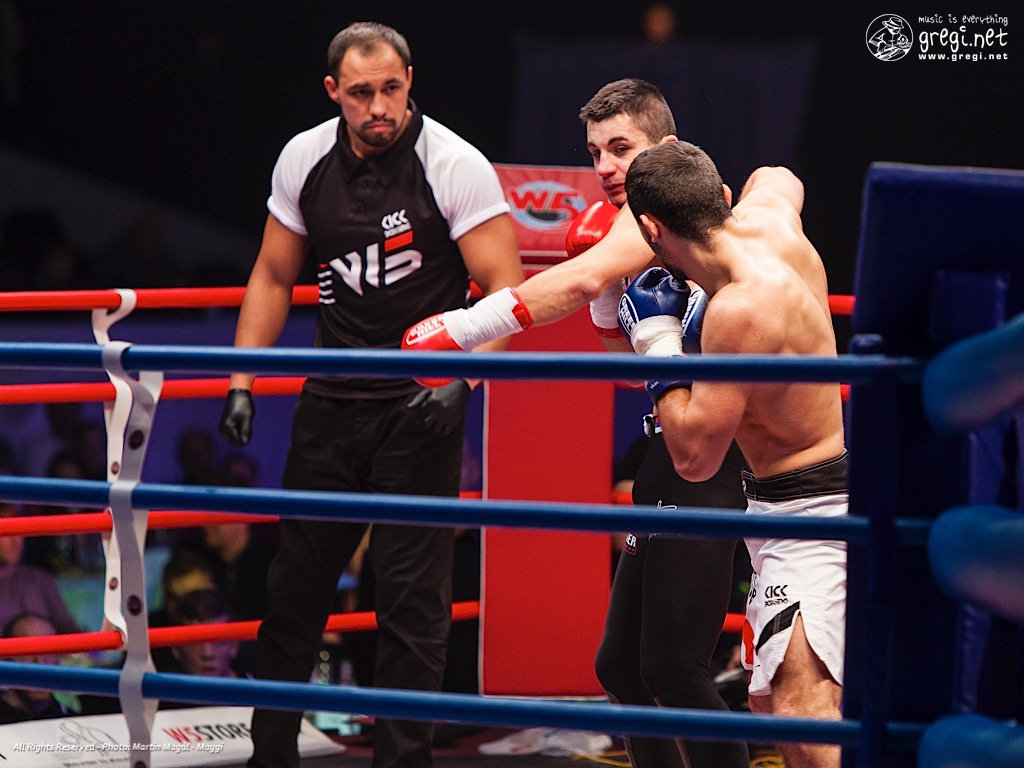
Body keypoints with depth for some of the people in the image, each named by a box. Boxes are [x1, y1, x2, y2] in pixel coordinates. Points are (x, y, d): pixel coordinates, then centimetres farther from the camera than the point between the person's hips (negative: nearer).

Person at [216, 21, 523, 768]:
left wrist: (458, 382, -25)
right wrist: (243, 384, 6)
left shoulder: (455, 166, -13)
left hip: (420, 405, -4)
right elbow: (274, 279, 13)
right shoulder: (305, 160, 1)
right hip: (331, 400, 5)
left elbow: (505, 293, -12)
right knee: (296, 580, 10)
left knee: (413, 593, -5)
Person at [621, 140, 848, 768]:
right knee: (769, 702, 19)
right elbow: (779, 178, 28)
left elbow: (694, 456, -21)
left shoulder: (743, 310, -26)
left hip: (811, 510, -11)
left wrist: (659, 344, -11)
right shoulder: (768, 220, 0)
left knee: (799, 699, -26)